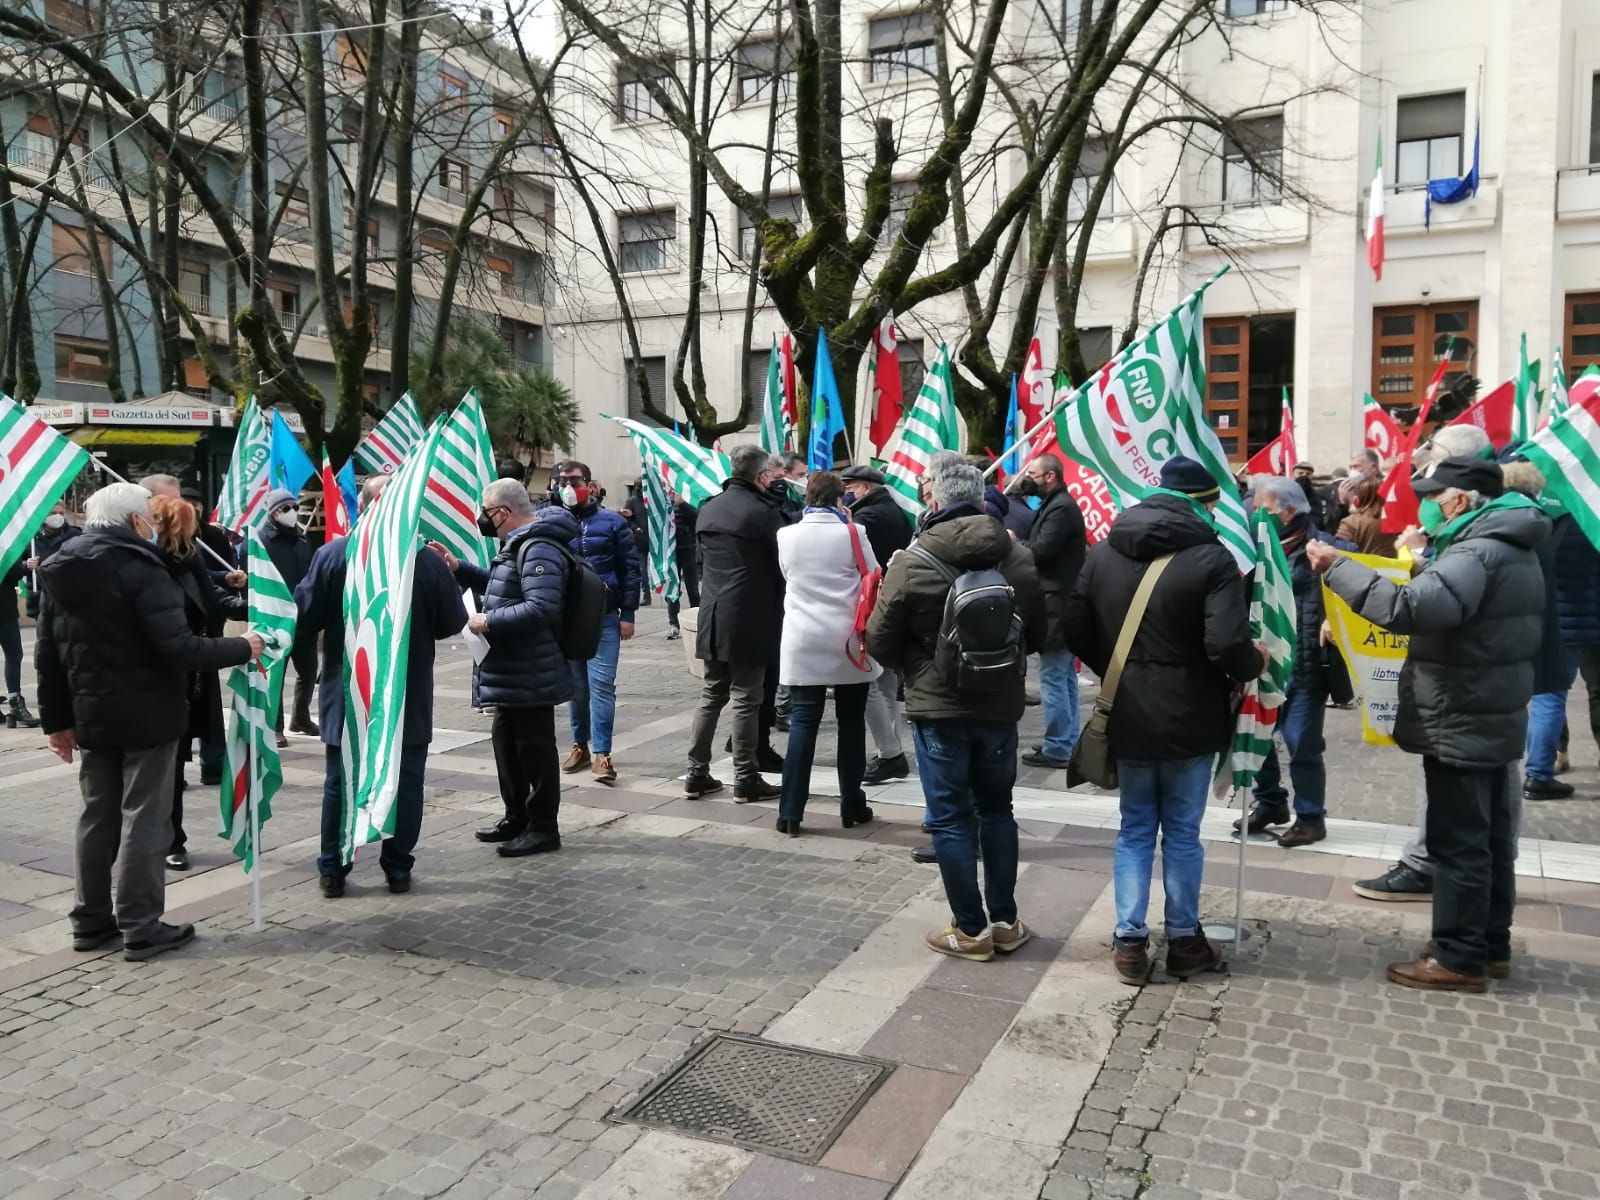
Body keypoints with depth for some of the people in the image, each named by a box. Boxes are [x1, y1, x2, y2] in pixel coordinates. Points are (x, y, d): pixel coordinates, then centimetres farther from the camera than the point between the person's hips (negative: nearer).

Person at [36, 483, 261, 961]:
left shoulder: (58, 571, 8)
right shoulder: (139, 569, -17)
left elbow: (49, 656, 11)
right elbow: (177, 647, -24)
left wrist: (57, 719, 16)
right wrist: (241, 647, -12)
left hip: (92, 716, 7)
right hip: (147, 715, -7)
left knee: (98, 816, 16)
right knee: (143, 818, 0)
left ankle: (90, 921, 24)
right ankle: (140, 927, 4)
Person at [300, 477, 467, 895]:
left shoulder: (332, 555, -11)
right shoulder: (429, 561, -13)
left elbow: (304, 616, -7)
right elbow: (452, 623, -3)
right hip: (409, 696, -1)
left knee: (340, 782, 13)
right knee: (405, 781, 11)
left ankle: (332, 870, 20)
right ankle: (398, 867, 17)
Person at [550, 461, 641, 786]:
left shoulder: (612, 522, -1)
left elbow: (630, 568, 0)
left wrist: (627, 614, -4)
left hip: (604, 617, -2)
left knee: (601, 685, -6)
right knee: (576, 685, 12)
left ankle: (602, 754, -3)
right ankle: (580, 745, 25)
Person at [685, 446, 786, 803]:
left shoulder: (708, 509, 9)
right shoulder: (764, 511, -13)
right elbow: (783, 559, -8)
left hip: (712, 616, 7)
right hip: (749, 619, -7)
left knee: (712, 695, 14)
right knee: (747, 699, 1)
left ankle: (697, 774, 17)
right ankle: (746, 780, 7)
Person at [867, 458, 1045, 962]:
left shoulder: (911, 563, -16)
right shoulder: (1018, 557, -3)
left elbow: (880, 644, -9)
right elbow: (1036, 634, 8)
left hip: (938, 709, -4)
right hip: (1001, 706, 4)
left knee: (950, 817, 7)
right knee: (996, 810, 18)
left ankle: (971, 930, 13)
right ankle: (1005, 921, 26)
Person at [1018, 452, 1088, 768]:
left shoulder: (1061, 507, -14)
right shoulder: (1057, 505, 18)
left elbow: (1039, 551, -23)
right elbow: (1040, 547, 10)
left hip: (1056, 606, -11)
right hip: (1061, 603, 11)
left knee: (1053, 677, -7)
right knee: (1065, 676, 15)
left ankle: (1057, 748, -3)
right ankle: (1067, 742, 23)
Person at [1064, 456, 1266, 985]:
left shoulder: (1102, 553, 2)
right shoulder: (1211, 559, -15)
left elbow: (1076, 630, 4)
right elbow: (1227, 646, -23)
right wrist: (1255, 663, -1)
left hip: (1127, 717, 4)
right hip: (1188, 720, -4)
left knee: (1135, 829, 14)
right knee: (1182, 832, 10)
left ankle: (1129, 941, 15)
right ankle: (1184, 940, 23)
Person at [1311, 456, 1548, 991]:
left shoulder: (1478, 553, -21)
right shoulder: (1506, 547, 14)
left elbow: (1411, 608, -37)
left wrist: (1338, 566, -32)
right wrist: (1421, 561, 8)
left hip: (1461, 725, -10)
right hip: (1489, 720, 10)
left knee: (1457, 843, -2)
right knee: (1490, 838, 17)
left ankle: (1458, 958, 7)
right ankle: (1491, 945, 29)